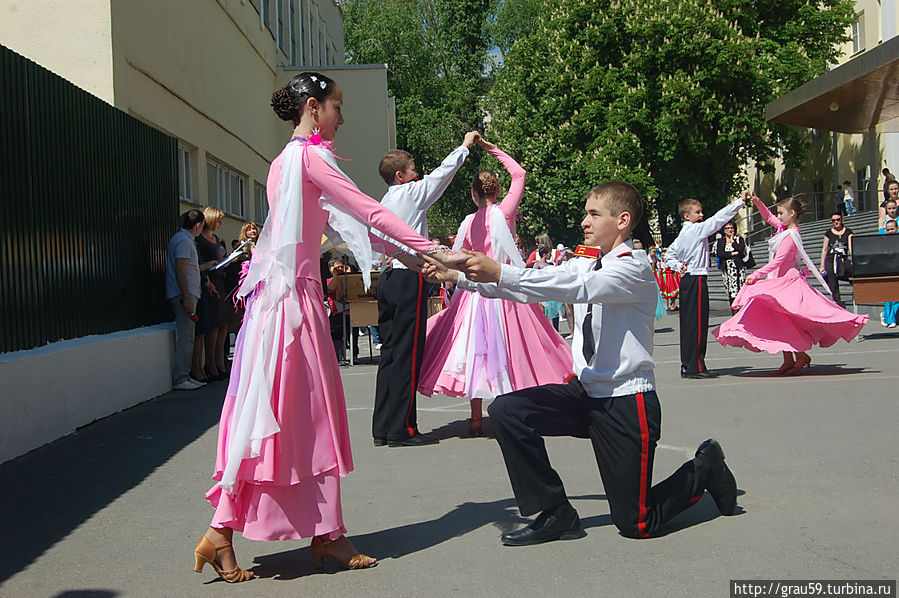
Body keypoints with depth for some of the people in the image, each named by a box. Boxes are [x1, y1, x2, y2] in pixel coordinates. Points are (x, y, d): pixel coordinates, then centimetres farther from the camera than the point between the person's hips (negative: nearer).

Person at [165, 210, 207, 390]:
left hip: (187, 294, 11)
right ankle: (179, 379, -7)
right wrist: (187, 298, -22)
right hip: (184, 294, -11)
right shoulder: (183, 240, -12)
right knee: (185, 338, -9)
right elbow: (180, 270, -19)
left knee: (187, 337, 13)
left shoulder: (185, 239, 20)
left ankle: (185, 376, 18)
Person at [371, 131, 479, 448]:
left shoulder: (384, 202, 17)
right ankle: (401, 430, -5)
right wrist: (464, 146, 14)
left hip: (387, 278, 8)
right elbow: (442, 173, 0)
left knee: (390, 352, 9)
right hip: (409, 278, -8)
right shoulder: (411, 193, -4)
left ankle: (382, 428, 10)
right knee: (408, 354, -6)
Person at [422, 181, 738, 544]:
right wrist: (460, 277, -8)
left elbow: (580, 288, -31)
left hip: (627, 403, -7)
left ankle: (705, 468, 28)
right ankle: (555, 514, 1)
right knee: (507, 411, -14)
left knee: (636, 525, -1)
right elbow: (535, 286, 2)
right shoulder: (584, 264, 10)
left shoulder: (635, 267, -14)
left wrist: (501, 273, -38)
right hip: (586, 393, 7)